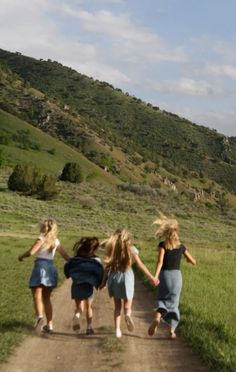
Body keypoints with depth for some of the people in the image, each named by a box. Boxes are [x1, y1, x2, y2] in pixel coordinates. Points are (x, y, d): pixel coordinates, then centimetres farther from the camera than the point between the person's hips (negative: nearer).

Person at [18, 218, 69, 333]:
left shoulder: (42, 238, -4)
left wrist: (21, 256, 2)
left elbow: (31, 252, -16)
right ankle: (49, 324, 12)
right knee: (47, 298, 13)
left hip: (41, 266, -6)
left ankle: (39, 315, -32)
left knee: (37, 295, -8)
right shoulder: (56, 241, 13)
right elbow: (66, 256, 15)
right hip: (51, 267, 6)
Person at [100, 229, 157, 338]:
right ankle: (127, 315, -28)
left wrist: (104, 281, 9)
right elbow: (140, 265, -2)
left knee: (117, 306, 13)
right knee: (127, 305, 6)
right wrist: (151, 277, 3)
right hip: (126, 277, -2)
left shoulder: (111, 248, 4)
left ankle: (117, 329, 3)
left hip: (113, 278, 2)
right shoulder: (130, 248, 0)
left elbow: (107, 266, 3)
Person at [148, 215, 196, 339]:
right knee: (173, 303, 15)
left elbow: (160, 261, -18)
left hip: (165, 275, -2)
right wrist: (188, 259, 33)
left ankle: (157, 318, -21)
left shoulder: (163, 245, -4)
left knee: (161, 299, 11)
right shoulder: (181, 246, 5)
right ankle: (172, 330, 11)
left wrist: (155, 276, -25)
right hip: (177, 275, 2)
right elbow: (193, 262, 11)